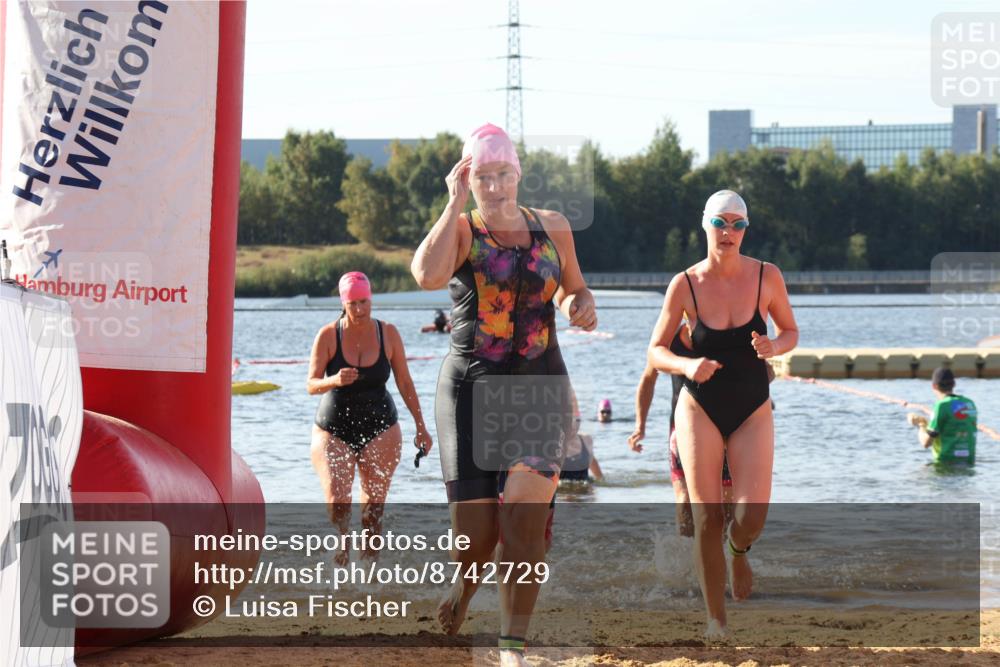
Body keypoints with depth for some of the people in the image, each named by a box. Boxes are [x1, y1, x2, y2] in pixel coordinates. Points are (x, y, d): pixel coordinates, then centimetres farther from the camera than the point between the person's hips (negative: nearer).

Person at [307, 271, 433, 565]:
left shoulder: (387, 333, -2)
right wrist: (333, 381, -35)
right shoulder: (328, 336, -8)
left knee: (373, 505, -1)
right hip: (333, 429, -1)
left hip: (379, 428, 1)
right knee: (336, 501, -15)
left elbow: (405, 383, 6)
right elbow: (311, 385, -13)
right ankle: (340, 562, -1)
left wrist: (421, 427, 7)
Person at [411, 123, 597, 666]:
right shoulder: (460, 230, -1)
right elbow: (428, 274, -23)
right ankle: (462, 588, 33)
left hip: (541, 385, 1)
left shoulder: (552, 228, 9)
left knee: (525, 510, -17)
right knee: (476, 532, -4)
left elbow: (573, 287, 26)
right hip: (471, 387, -1)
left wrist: (583, 306, 2)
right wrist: (455, 203, -15)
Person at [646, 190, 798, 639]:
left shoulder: (767, 277, -5)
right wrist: (686, 365, -23)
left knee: (751, 516, -13)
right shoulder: (685, 285, -7)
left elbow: (791, 333, 9)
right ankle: (715, 619, 7)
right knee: (706, 517, -7)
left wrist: (774, 346, -15)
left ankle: (739, 551, 26)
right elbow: (655, 351, -2)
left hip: (752, 410, 1)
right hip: (700, 408, 0)